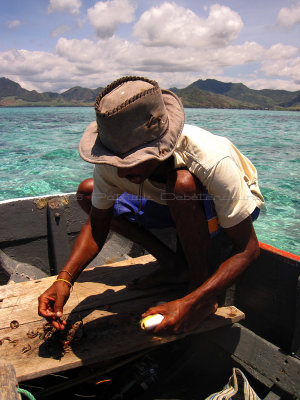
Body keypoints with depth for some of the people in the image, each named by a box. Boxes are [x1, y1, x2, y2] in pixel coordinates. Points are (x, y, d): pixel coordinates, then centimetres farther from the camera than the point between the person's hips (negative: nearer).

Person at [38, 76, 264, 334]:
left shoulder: (212, 162, -39)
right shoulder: (112, 164, -24)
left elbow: (248, 249, -31)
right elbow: (97, 225, -12)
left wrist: (192, 303, -43)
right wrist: (64, 279, -29)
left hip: (233, 207, -5)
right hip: (176, 206, 6)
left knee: (183, 183, -41)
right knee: (87, 191, -7)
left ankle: (201, 285, -17)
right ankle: (173, 266, -6)